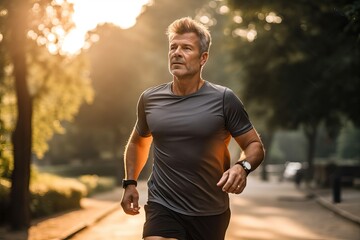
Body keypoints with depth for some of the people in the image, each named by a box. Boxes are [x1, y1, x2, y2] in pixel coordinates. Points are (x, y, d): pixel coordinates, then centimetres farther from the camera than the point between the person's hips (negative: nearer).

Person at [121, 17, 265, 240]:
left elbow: (255, 145, -3)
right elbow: (137, 142, 20)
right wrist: (130, 183, 8)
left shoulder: (224, 100, -8)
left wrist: (242, 167, -24)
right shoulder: (150, 99, 2)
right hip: (162, 207, 1)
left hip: (210, 213, 0)